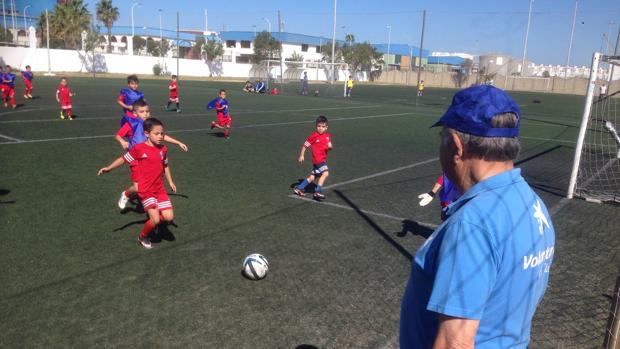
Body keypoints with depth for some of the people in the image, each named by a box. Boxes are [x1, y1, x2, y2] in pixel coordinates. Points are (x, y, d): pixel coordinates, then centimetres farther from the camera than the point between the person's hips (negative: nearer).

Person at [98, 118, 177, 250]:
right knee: (155, 219, -12)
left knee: (169, 217, -4)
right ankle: (143, 237, 18)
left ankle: (152, 221, 28)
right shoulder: (139, 148, -11)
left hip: (160, 189, 5)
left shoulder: (163, 149, 3)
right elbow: (124, 159, 0)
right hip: (146, 190, -5)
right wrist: (109, 168, -4)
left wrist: (170, 181, 18)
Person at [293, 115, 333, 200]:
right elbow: (305, 145, -4)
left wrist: (330, 146, -13)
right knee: (325, 173, -23)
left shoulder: (328, 136, 5)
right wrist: (301, 156, -3)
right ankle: (318, 192, -15)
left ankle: (298, 188, 29)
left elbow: (330, 147, 11)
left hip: (323, 159, 7)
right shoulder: (314, 136, -11)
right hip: (317, 159, -7)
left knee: (312, 177, 15)